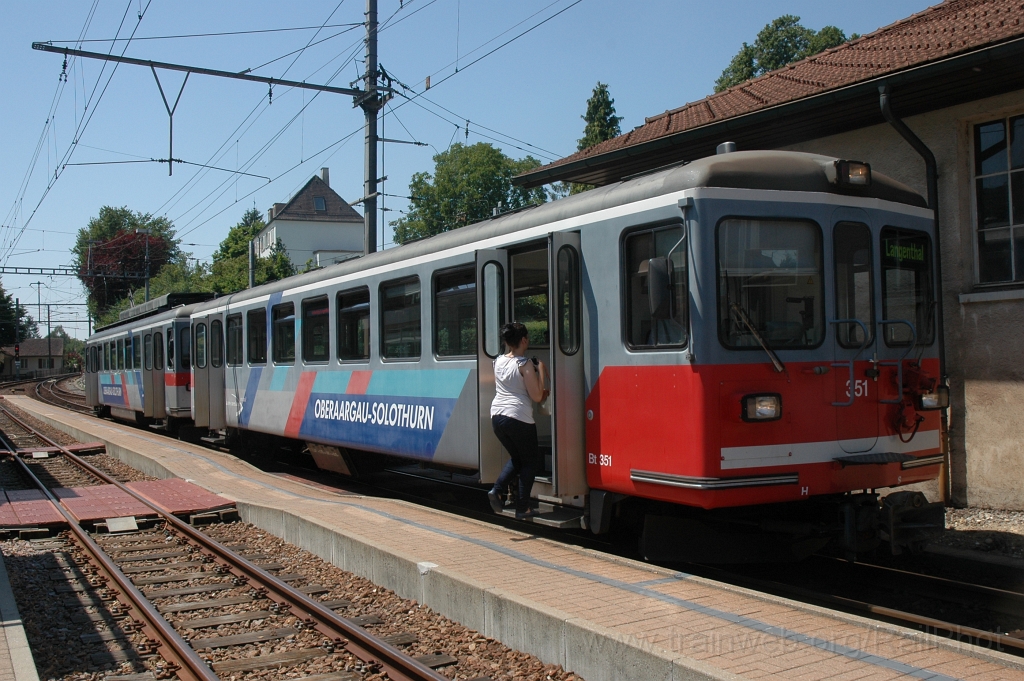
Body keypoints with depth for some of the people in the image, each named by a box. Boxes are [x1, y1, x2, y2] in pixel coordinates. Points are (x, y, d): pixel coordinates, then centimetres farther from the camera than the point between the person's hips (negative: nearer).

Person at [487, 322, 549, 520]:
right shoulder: (525, 364, -10)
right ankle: (522, 508, 7)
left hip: (497, 416, 6)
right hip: (519, 418, -6)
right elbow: (537, 396, -12)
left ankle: (497, 490, 3)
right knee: (531, 460, 10)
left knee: (516, 457, 24)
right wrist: (541, 371, -2)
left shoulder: (498, 362, 10)